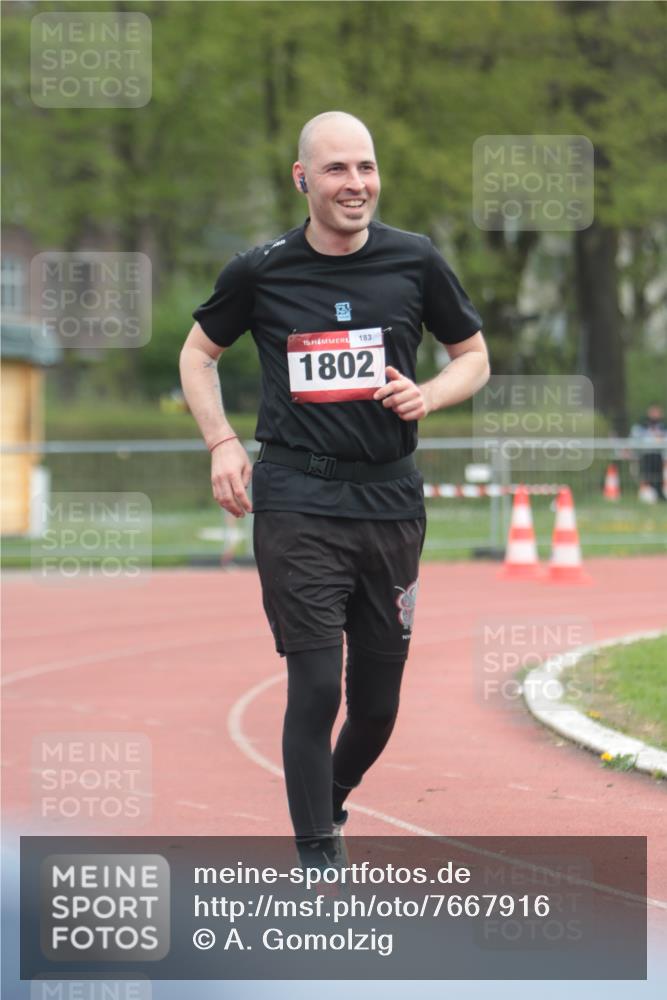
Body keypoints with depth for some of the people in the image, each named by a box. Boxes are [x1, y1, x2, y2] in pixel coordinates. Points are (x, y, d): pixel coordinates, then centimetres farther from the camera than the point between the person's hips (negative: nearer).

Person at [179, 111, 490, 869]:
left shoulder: (415, 261, 2)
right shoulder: (260, 271, -1)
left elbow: (474, 357, 14)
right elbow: (198, 352, 15)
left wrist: (428, 396, -7)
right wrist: (222, 443, 1)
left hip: (391, 501, 2)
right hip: (296, 505, -2)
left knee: (378, 704, 9)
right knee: (316, 687, -11)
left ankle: (331, 801, 38)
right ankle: (318, 862, -1)